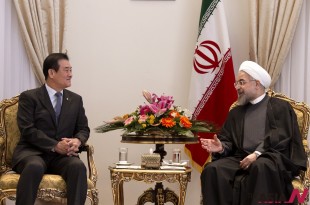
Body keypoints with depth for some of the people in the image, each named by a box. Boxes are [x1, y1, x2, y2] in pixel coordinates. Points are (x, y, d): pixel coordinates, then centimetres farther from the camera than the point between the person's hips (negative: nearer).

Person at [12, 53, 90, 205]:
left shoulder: (76, 100, 17)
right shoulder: (29, 97, 2)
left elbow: (83, 129, 15)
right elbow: (28, 130, -9)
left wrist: (77, 141, -11)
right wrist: (55, 146, -20)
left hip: (62, 155, 3)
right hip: (33, 152, -3)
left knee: (78, 166, -32)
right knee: (34, 166, -39)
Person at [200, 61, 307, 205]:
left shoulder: (280, 107, 7)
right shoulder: (236, 112, 24)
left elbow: (280, 139, -6)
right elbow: (227, 140, 18)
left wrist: (257, 154, -19)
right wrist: (221, 147, -7)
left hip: (271, 158, -4)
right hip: (241, 158, 4)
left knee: (260, 167, -41)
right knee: (212, 170, -26)